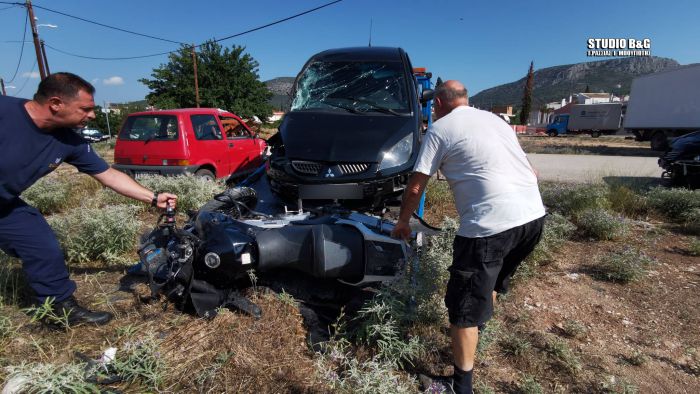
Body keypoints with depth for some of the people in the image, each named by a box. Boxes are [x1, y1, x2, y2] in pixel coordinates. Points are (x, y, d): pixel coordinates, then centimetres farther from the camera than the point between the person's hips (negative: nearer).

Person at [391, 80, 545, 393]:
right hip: (534, 215, 8)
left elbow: (415, 187, 4)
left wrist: (402, 222, 19)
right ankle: (476, 331, 52)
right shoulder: (494, 119, 22)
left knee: (465, 306, 6)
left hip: (490, 224, -8)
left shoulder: (440, 129, 2)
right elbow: (530, 171, 28)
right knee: (492, 282, 30)